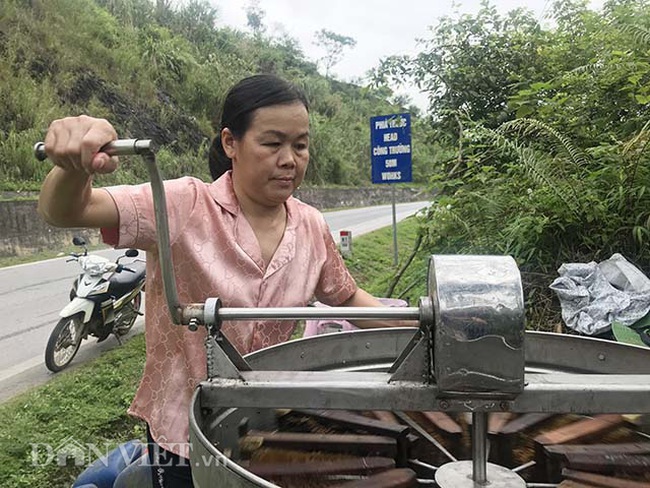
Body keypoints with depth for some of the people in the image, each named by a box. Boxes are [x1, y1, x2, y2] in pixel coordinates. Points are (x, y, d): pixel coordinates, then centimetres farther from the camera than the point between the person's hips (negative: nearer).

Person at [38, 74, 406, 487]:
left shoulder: (312, 227, -6)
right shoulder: (185, 207, -20)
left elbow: (347, 297, 8)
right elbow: (64, 211, -28)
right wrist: (75, 166, -50)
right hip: (185, 435, -3)